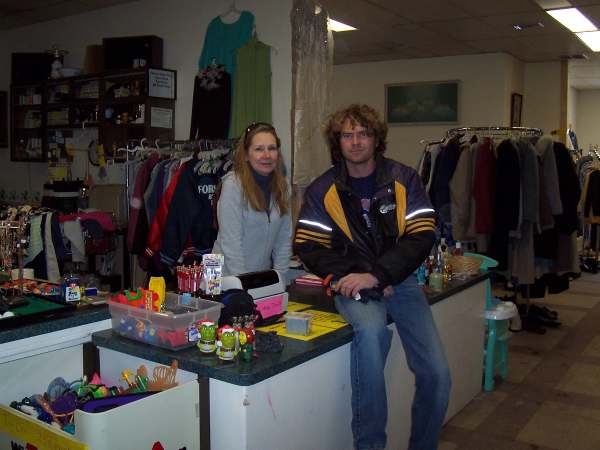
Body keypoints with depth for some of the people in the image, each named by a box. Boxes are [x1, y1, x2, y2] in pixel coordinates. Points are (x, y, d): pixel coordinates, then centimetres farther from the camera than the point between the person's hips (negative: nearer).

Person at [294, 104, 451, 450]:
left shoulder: (405, 179, -1)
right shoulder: (323, 190, 0)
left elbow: (422, 237, -9)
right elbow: (308, 247, -3)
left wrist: (376, 275, -20)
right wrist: (353, 276, -16)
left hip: (399, 279, 2)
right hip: (352, 283, -1)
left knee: (437, 375, -7)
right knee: (371, 330, -34)